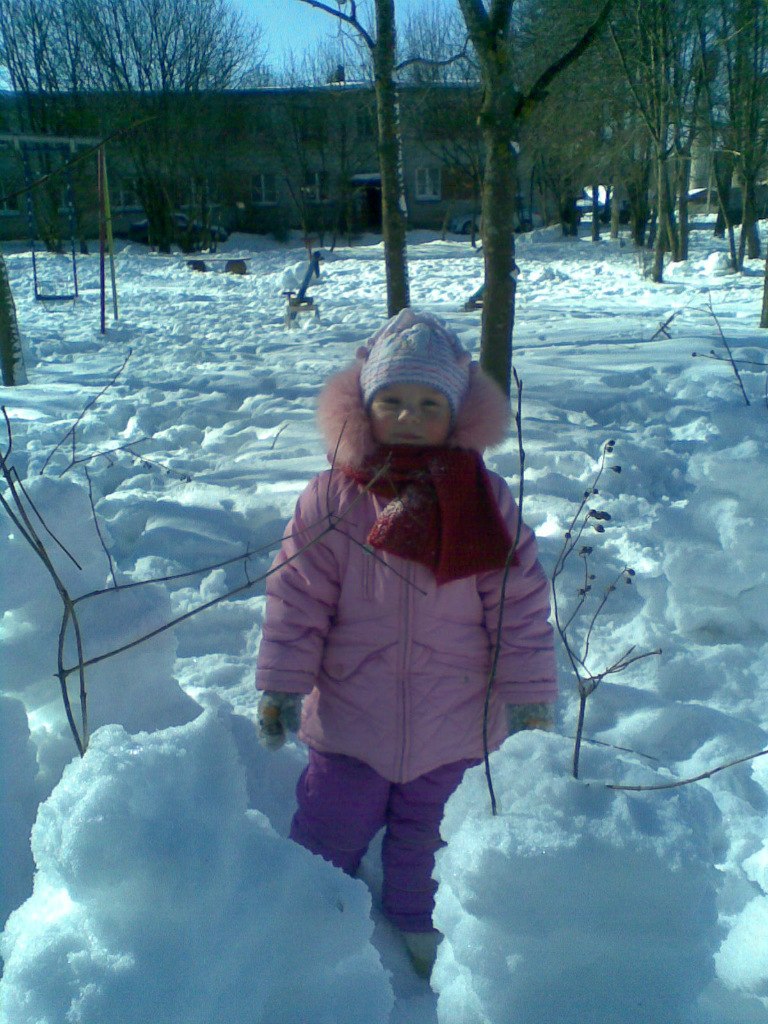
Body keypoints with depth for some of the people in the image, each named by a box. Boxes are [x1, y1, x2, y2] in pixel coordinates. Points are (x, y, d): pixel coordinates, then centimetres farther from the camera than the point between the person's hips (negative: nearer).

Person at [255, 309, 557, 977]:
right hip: (348, 720, 0)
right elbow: (297, 597, -8)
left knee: (426, 844, 21)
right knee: (328, 836, 17)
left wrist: (530, 695, -4)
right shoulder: (332, 499, -10)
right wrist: (279, 686, -9)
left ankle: (421, 931, 47)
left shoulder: (485, 500, -8)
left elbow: (520, 604, -5)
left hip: (454, 729, 1)